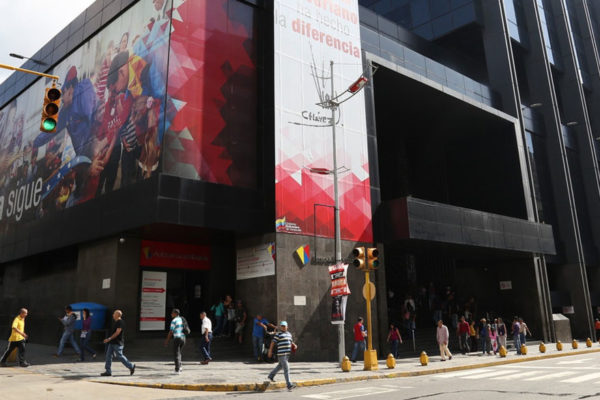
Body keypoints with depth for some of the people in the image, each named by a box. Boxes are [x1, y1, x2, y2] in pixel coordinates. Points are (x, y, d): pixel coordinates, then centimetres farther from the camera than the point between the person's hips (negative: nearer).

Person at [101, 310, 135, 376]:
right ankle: (108, 371, 7)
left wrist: (109, 339, -21)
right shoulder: (115, 322, 15)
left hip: (117, 343, -10)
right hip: (112, 343, 10)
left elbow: (117, 333, -21)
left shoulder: (120, 322, -16)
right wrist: (109, 339, 21)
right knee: (108, 356, 4)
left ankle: (131, 366, 7)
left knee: (119, 356, -5)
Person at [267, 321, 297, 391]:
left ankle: (271, 375, 45)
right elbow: (273, 343, -5)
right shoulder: (278, 334, -6)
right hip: (281, 354, -8)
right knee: (286, 369, -12)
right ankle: (289, 385, -12)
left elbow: (291, 342, 24)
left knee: (280, 366, 24)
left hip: (287, 354, 8)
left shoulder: (289, 334, 15)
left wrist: (294, 345, 4)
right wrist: (270, 351, -9)